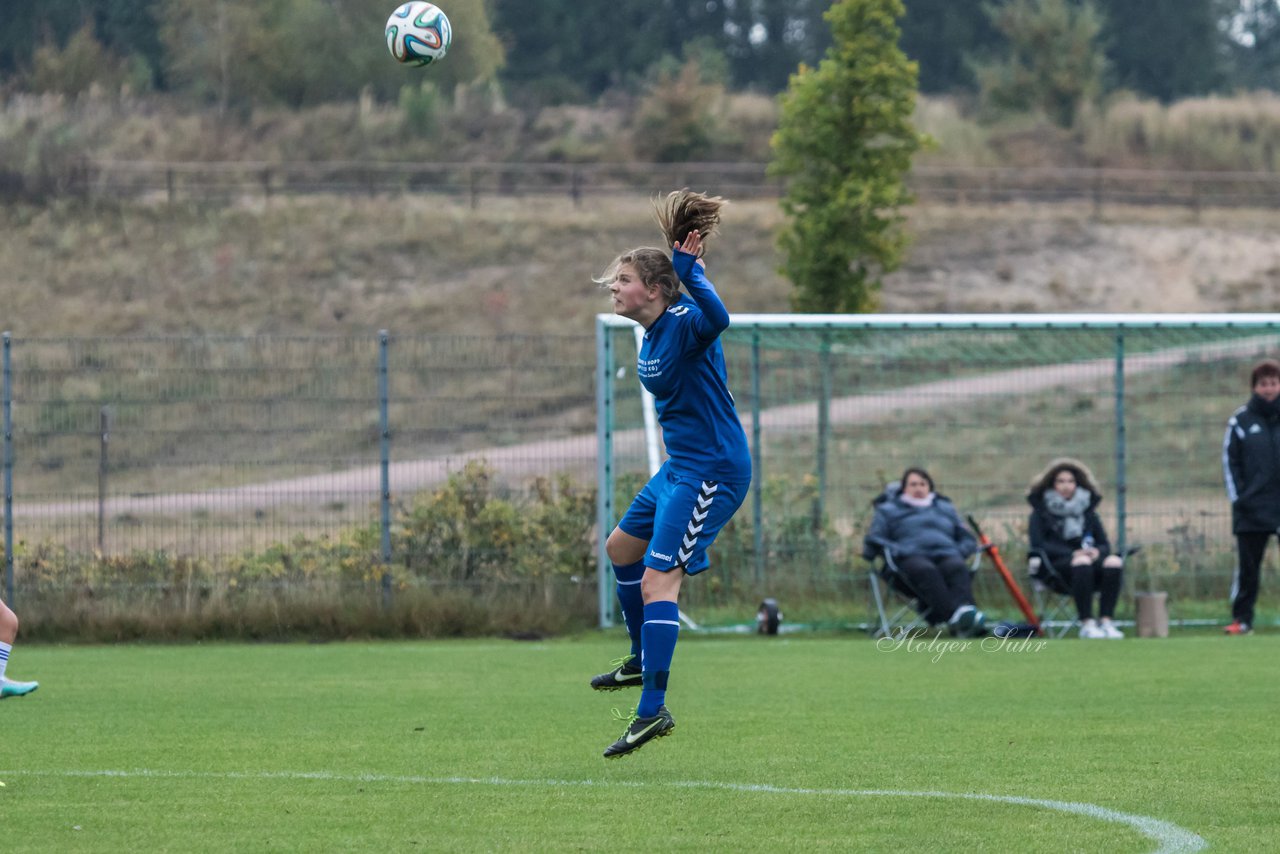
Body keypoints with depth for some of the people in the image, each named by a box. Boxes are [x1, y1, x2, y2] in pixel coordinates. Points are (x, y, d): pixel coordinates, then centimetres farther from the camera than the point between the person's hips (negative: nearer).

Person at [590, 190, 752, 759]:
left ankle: (653, 709, -20)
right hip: (679, 467, 11)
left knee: (658, 580, -17)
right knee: (621, 547, 27)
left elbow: (716, 317, -43)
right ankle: (642, 660, 44)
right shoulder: (652, 337, 9)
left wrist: (689, 269, -46)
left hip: (711, 472, -11)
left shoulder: (686, 324, -19)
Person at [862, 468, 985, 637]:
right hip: (910, 558, -3)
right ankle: (955, 617, -65)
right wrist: (896, 551, -7)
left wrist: (959, 552, 4)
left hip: (946, 554, 3)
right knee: (926, 571, -40)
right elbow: (873, 542, 14)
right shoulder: (888, 511, 26)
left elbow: (968, 540, 29)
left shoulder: (946, 508, 34)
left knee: (958, 569, -36)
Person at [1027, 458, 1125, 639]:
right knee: (1082, 563, -38)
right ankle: (1086, 624, -42)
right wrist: (1074, 554, -16)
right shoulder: (1041, 512, 11)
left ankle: (1106, 621, -35)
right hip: (1054, 570, -4)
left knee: (1114, 562, -28)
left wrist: (1097, 551, -11)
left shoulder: (1088, 512, 22)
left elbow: (1105, 543, 15)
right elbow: (1038, 545, -4)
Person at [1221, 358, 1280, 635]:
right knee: (1247, 566, 2)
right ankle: (1241, 618, 7)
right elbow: (1229, 460, 5)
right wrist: (1237, 497, -3)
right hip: (1252, 508, 0)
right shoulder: (1241, 420, 4)